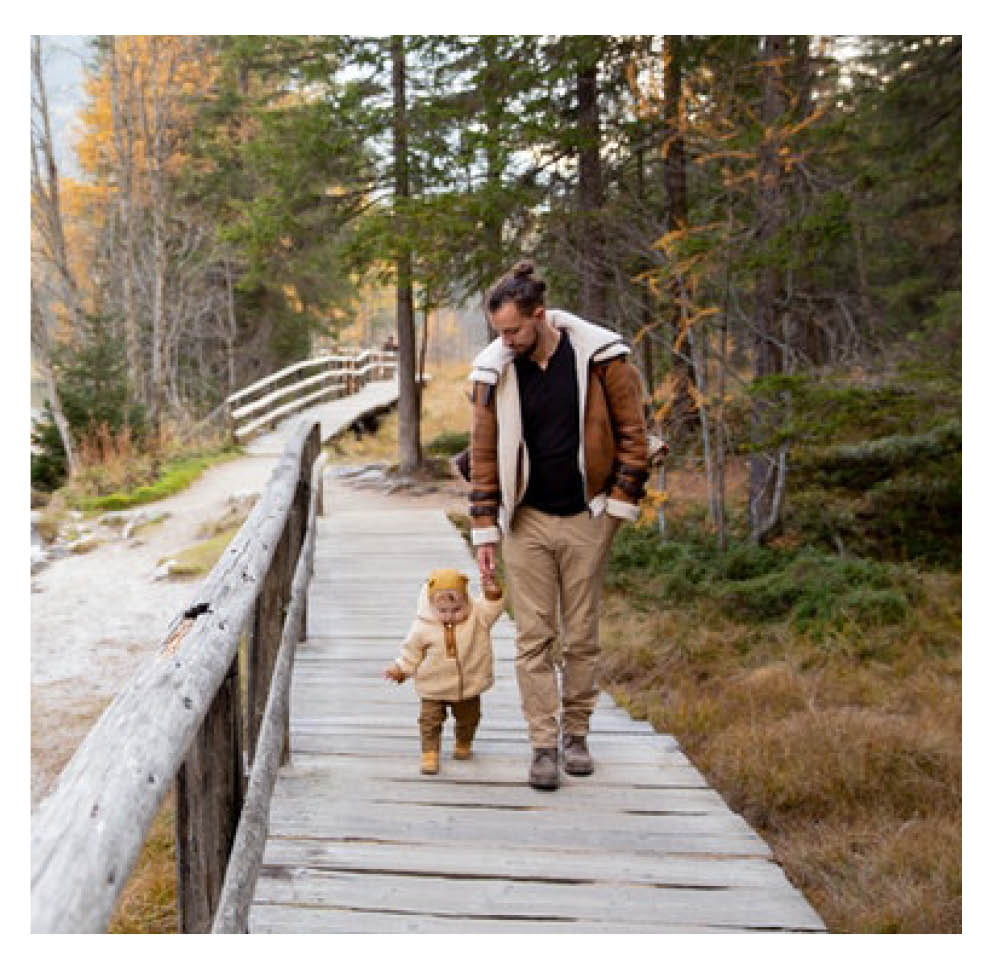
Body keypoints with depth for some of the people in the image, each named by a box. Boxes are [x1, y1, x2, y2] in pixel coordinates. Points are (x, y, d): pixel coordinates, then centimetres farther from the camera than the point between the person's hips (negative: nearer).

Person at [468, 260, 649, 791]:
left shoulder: (600, 356, -9)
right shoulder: (494, 371, -5)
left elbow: (632, 433, -1)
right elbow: (484, 454, 2)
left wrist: (619, 504, -5)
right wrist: (485, 530, 1)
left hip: (586, 519, -1)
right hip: (526, 521, 1)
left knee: (582, 636, 8)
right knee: (533, 637, 0)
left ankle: (575, 734, 24)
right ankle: (543, 745, 7)